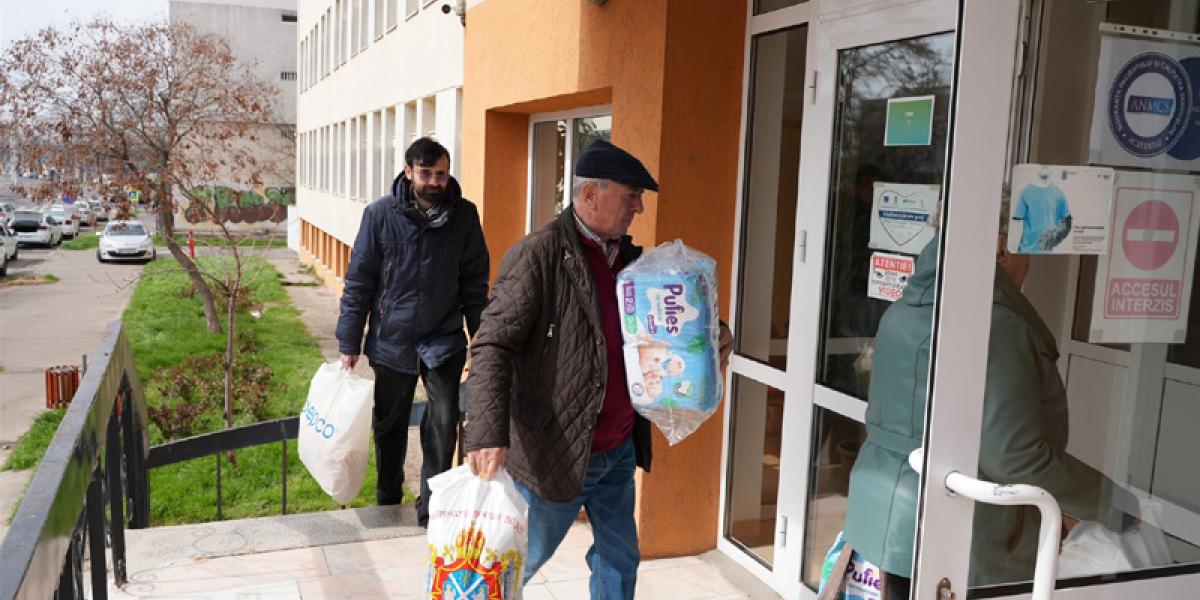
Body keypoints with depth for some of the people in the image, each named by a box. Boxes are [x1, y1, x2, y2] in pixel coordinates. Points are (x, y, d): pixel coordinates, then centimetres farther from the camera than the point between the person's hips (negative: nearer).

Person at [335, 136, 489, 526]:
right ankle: (387, 501, 35)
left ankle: (431, 507, 12)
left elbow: (475, 281, 2)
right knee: (389, 424, 15)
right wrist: (349, 343, -4)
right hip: (392, 340, 0)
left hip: (444, 340, 0)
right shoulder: (381, 214, -8)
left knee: (443, 424, -4)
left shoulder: (464, 215, -4)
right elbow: (358, 281, -4)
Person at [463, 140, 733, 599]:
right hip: (554, 453, -7)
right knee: (522, 561, 12)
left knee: (619, 560, 20)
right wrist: (488, 435, -33)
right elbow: (493, 345, -21)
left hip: (619, 451, 7)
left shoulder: (629, 257, 6)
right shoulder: (538, 255, -16)